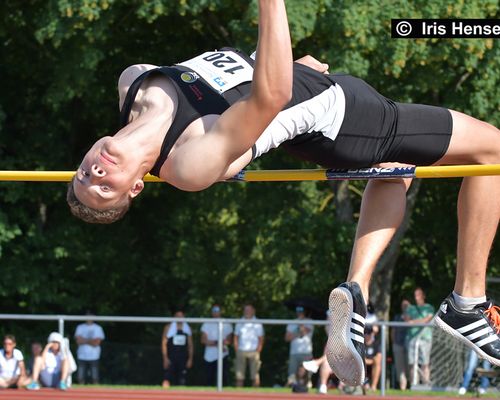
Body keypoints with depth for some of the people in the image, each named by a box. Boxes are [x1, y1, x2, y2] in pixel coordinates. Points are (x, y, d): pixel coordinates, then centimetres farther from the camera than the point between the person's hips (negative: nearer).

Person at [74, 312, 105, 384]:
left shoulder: (98, 328, 4)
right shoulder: (80, 327, 11)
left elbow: (97, 342, -6)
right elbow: (78, 341, -2)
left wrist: (84, 340, -5)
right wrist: (91, 341, -8)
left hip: (94, 356, -2)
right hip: (82, 356, 2)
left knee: (95, 378, -5)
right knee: (81, 378, 0)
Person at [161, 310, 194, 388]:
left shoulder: (188, 329, 12)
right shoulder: (168, 327, 3)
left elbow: (190, 345, 14)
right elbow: (164, 343, 0)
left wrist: (190, 359, 6)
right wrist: (165, 358, -8)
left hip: (183, 359, 3)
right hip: (171, 358, -3)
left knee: (182, 382, 1)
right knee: (166, 381, -13)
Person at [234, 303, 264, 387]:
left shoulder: (257, 323, 5)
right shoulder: (239, 323, 13)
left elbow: (261, 339, 4)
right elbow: (236, 337, 15)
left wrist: (257, 351, -7)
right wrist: (237, 350, 3)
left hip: (253, 351, -2)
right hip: (241, 351, 2)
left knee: (255, 375, -7)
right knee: (239, 375, -3)